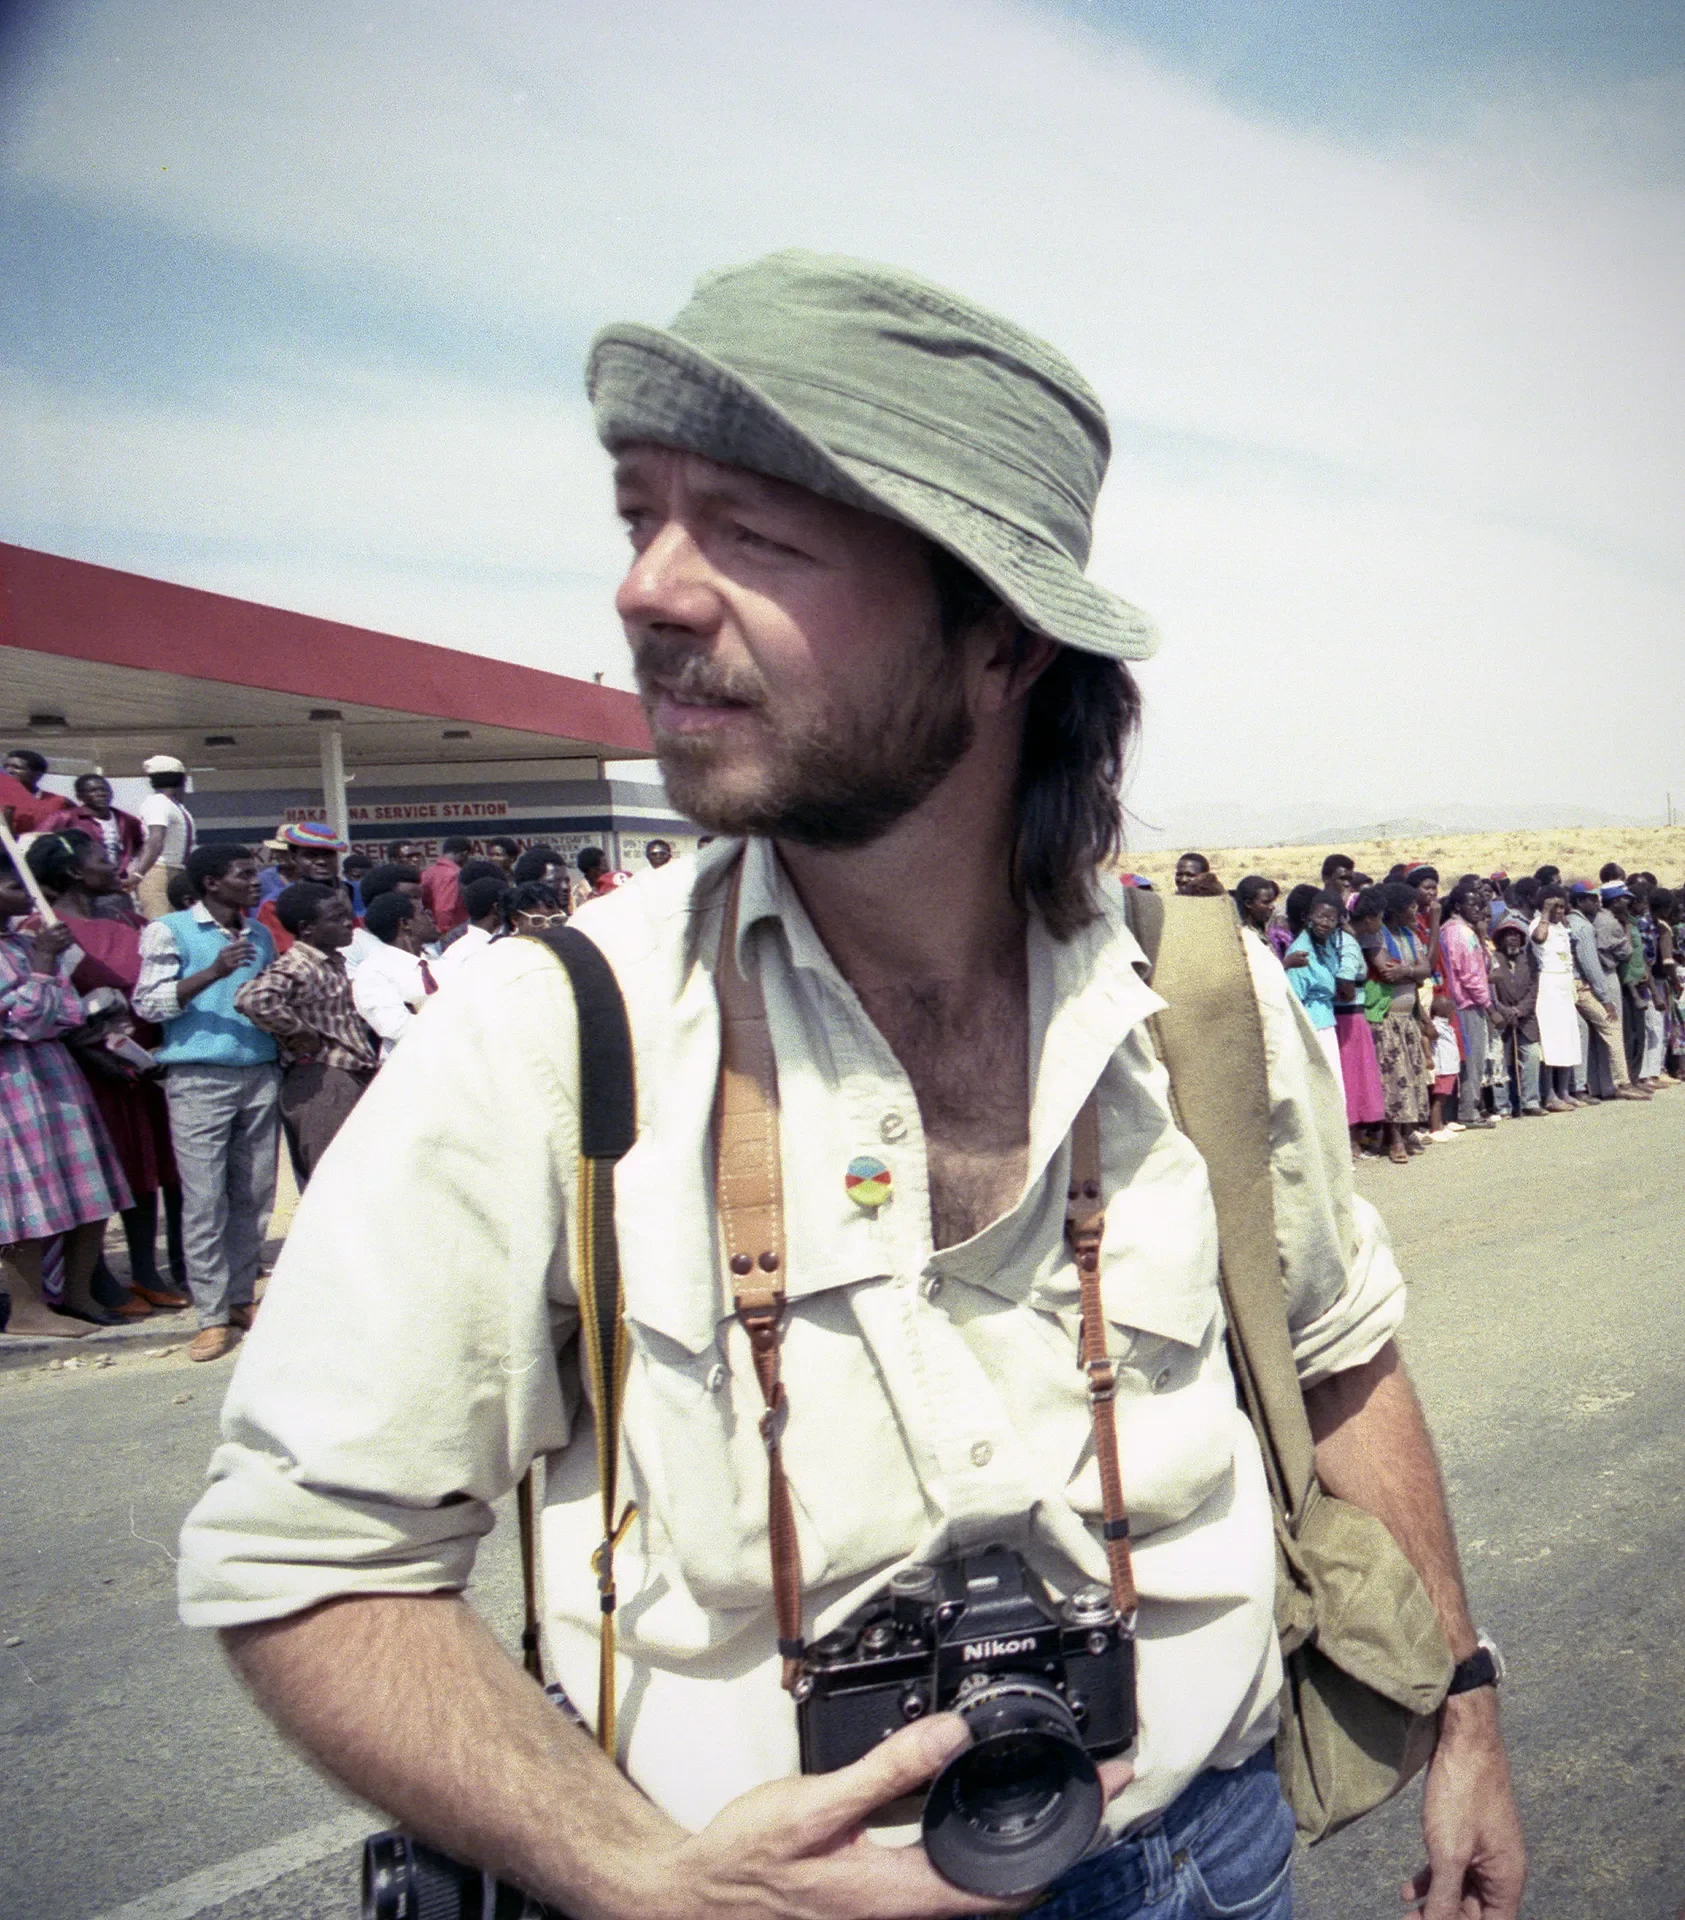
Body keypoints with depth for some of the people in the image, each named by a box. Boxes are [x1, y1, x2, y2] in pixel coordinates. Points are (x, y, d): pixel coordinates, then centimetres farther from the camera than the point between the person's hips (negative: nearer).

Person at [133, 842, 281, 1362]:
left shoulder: (260, 935, 17)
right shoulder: (170, 930, 0)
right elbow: (148, 1003, -8)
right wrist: (213, 973, -19)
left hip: (260, 1074, 5)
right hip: (199, 1078, -5)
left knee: (253, 1195, 7)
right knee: (204, 1200, -4)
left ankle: (241, 1298, 19)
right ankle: (212, 1315, 2)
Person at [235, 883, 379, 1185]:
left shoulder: (334, 963, 15)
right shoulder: (297, 967, -15)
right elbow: (253, 999, -34)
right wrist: (300, 1032, -22)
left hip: (350, 1081, 10)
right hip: (322, 1084, -10)